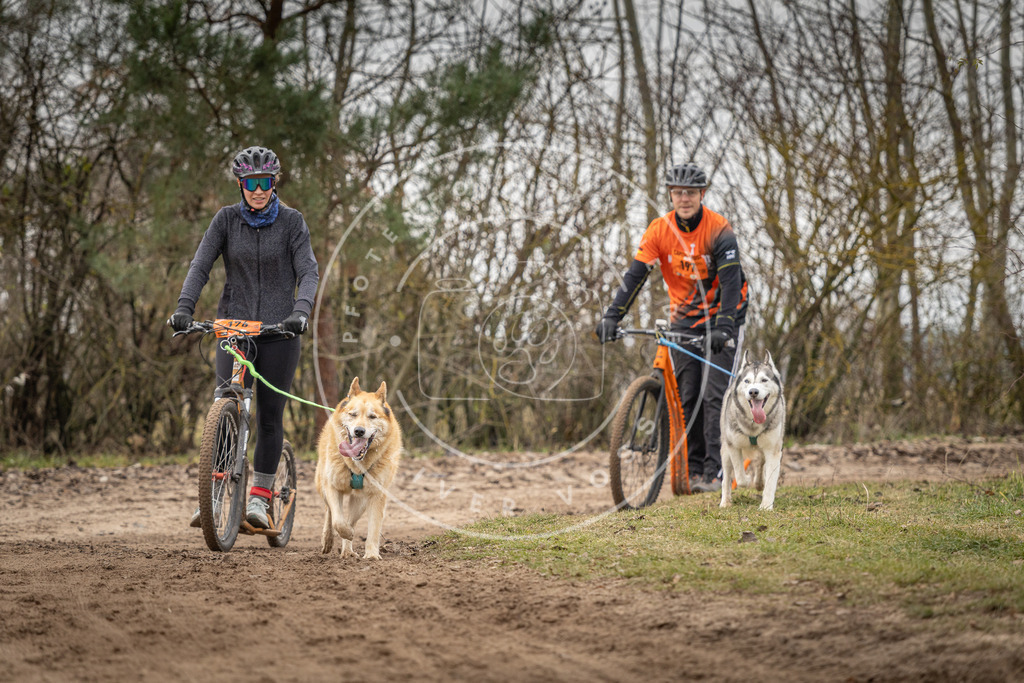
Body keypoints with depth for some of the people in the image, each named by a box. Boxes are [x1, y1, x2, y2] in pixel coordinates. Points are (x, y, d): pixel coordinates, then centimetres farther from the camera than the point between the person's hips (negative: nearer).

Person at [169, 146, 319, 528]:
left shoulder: (291, 222, -1)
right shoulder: (227, 219, 3)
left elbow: (308, 271, -8)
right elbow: (200, 266, -3)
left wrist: (301, 310, -27)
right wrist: (184, 307, -19)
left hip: (279, 329, -1)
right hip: (234, 325, 1)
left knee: (270, 414, 0)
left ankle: (260, 497, 11)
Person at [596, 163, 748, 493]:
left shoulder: (719, 230, -18)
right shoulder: (660, 230, -7)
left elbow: (731, 281, -24)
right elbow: (636, 274, -12)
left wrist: (724, 326, -36)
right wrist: (612, 316, -23)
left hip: (721, 317, -4)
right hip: (684, 319, 4)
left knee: (715, 393, -12)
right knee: (687, 397, 1)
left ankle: (714, 471, -12)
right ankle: (693, 469, 7)